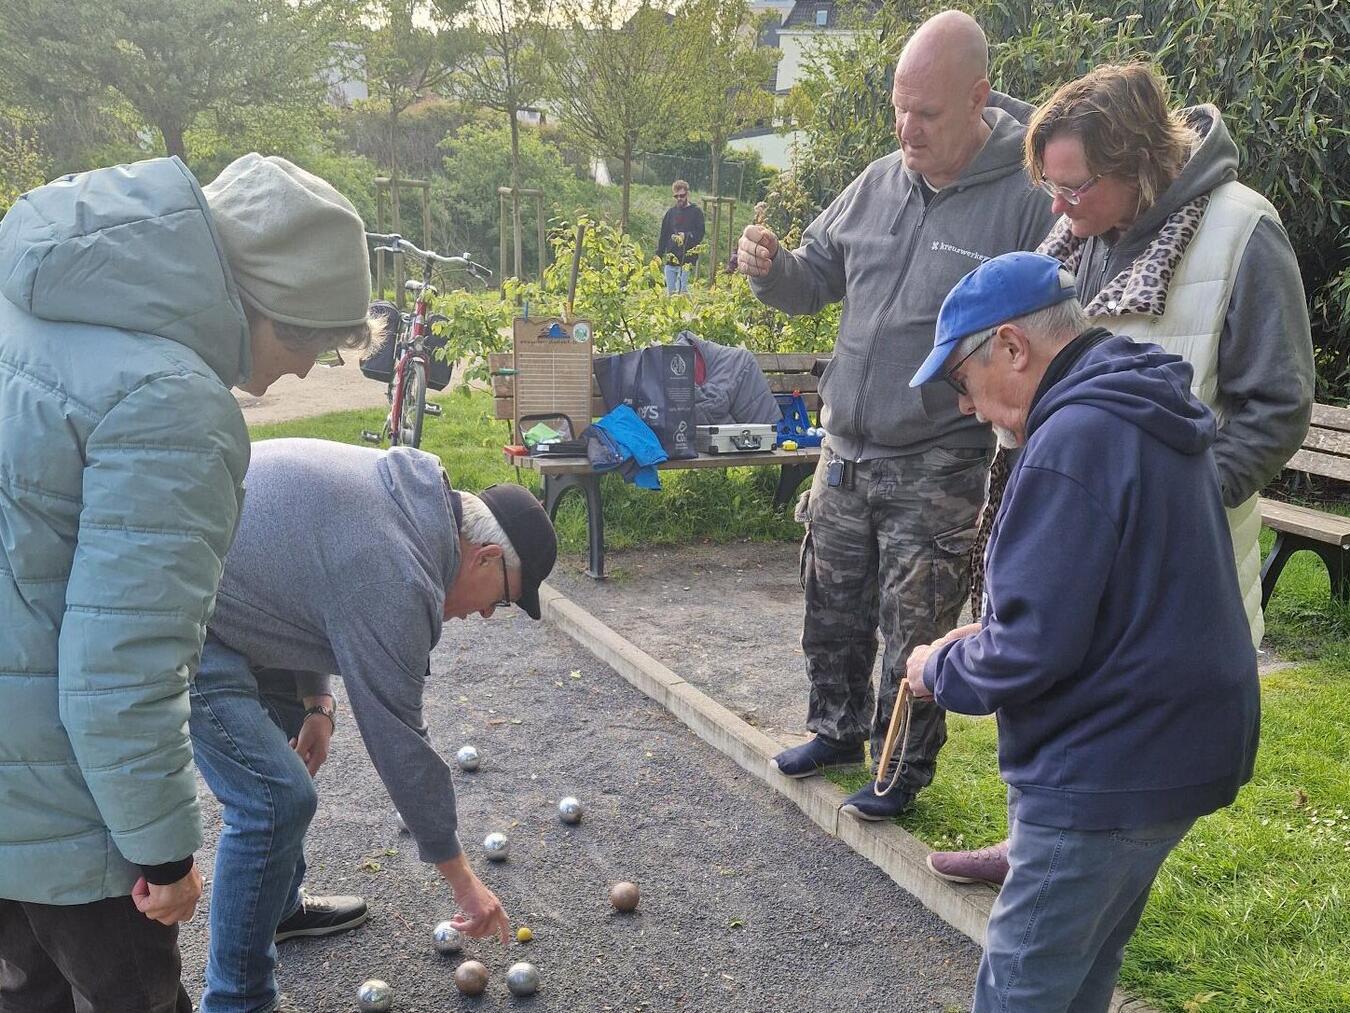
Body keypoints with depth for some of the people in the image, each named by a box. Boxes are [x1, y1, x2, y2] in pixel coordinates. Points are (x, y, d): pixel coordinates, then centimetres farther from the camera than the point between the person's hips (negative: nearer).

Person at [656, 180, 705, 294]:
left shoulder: (696, 212, 3)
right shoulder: (670, 212, 14)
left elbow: (699, 234, -5)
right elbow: (663, 235, 15)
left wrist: (686, 236, -22)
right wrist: (659, 255, 9)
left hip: (687, 260, -4)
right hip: (670, 259, 4)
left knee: (682, 291, -9)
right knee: (670, 292, 5)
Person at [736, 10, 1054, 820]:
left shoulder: (1026, 202, -14)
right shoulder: (878, 183, 3)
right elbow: (813, 281, 12)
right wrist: (771, 266, -9)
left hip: (939, 470, -6)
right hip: (846, 450, 6)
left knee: (915, 632, 6)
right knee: (834, 607, 18)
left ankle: (904, 768, 26)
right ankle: (838, 729, 40)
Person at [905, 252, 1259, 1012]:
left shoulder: (1073, 439, -23)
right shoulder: (1154, 414, 10)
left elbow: (1031, 648, -24)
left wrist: (941, 671, -5)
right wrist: (989, 633, 11)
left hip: (1106, 774, -10)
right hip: (1176, 748, 10)